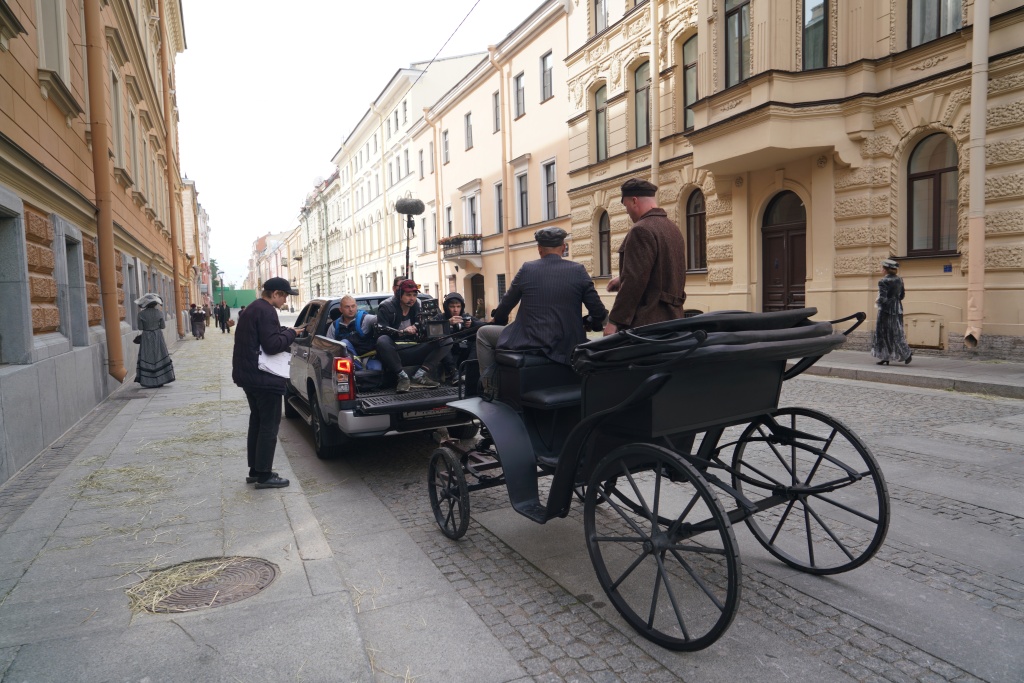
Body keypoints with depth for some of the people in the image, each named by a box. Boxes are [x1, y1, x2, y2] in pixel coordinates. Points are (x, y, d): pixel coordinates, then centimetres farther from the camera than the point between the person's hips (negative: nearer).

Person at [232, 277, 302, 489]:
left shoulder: (253, 308, 16)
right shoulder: (266, 311, -17)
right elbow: (272, 345, -23)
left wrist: (284, 331, 9)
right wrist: (291, 333, -10)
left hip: (249, 374, 10)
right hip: (264, 377, -10)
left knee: (257, 422, 18)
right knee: (269, 425, -2)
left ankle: (254, 470, 25)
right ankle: (264, 475, 3)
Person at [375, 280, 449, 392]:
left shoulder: (419, 306, 10)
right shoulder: (386, 307, -3)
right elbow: (380, 332, -16)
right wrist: (403, 332, -29)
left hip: (414, 352, 4)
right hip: (394, 352, -4)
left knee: (446, 340, -13)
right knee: (382, 341, -38)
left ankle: (420, 375, -23)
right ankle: (403, 376, -24)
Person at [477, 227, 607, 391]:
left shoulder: (527, 269, -3)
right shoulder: (578, 270, -2)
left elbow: (505, 306, 7)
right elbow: (599, 314, 0)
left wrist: (498, 319, 30)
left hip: (528, 342, -2)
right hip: (566, 347, 2)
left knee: (483, 333, 20)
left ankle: (489, 386, 18)